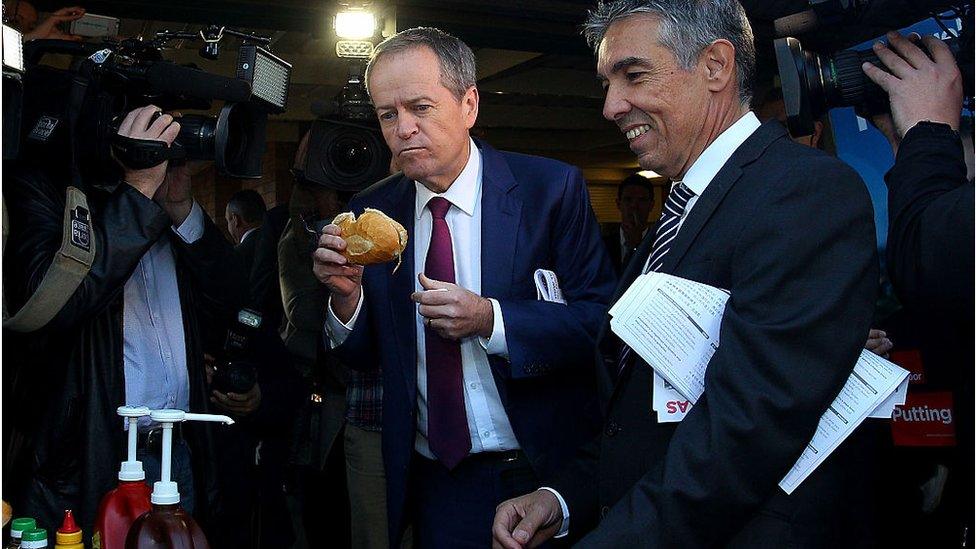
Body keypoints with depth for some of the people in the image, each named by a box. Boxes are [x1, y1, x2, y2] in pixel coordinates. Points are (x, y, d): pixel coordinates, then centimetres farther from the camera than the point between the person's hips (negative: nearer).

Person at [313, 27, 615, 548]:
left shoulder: (552, 188, -10)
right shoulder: (371, 211, 0)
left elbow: (600, 320, -14)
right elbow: (363, 356, 4)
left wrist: (491, 320, -26)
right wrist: (347, 293, -16)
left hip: (543, 476, -2)